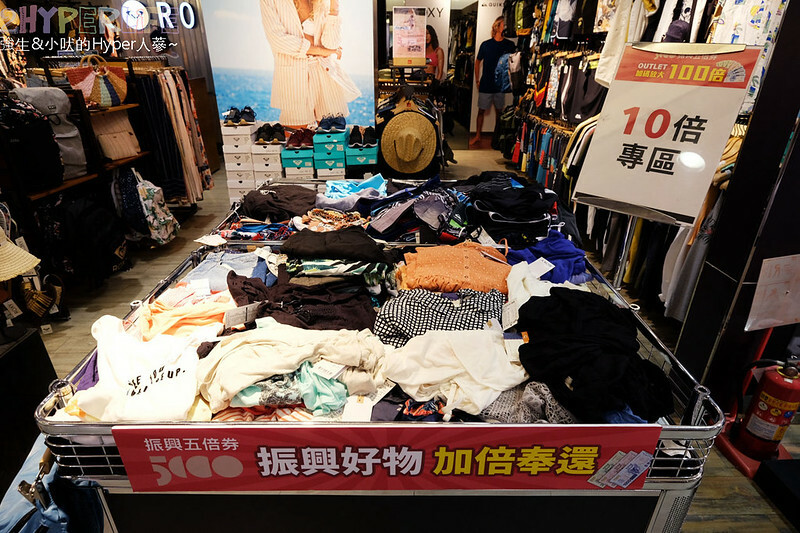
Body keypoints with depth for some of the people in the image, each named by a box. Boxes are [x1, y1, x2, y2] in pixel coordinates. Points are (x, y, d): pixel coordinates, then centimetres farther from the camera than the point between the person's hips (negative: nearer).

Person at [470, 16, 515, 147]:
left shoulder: (510, 45, 2)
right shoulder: (486, 44, -1)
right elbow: (477, 62, 9)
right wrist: (477, 80, 5)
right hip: (485, 85, -1)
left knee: (499, 111, 10)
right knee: (481, 111, 2)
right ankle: (477, 136, 13)